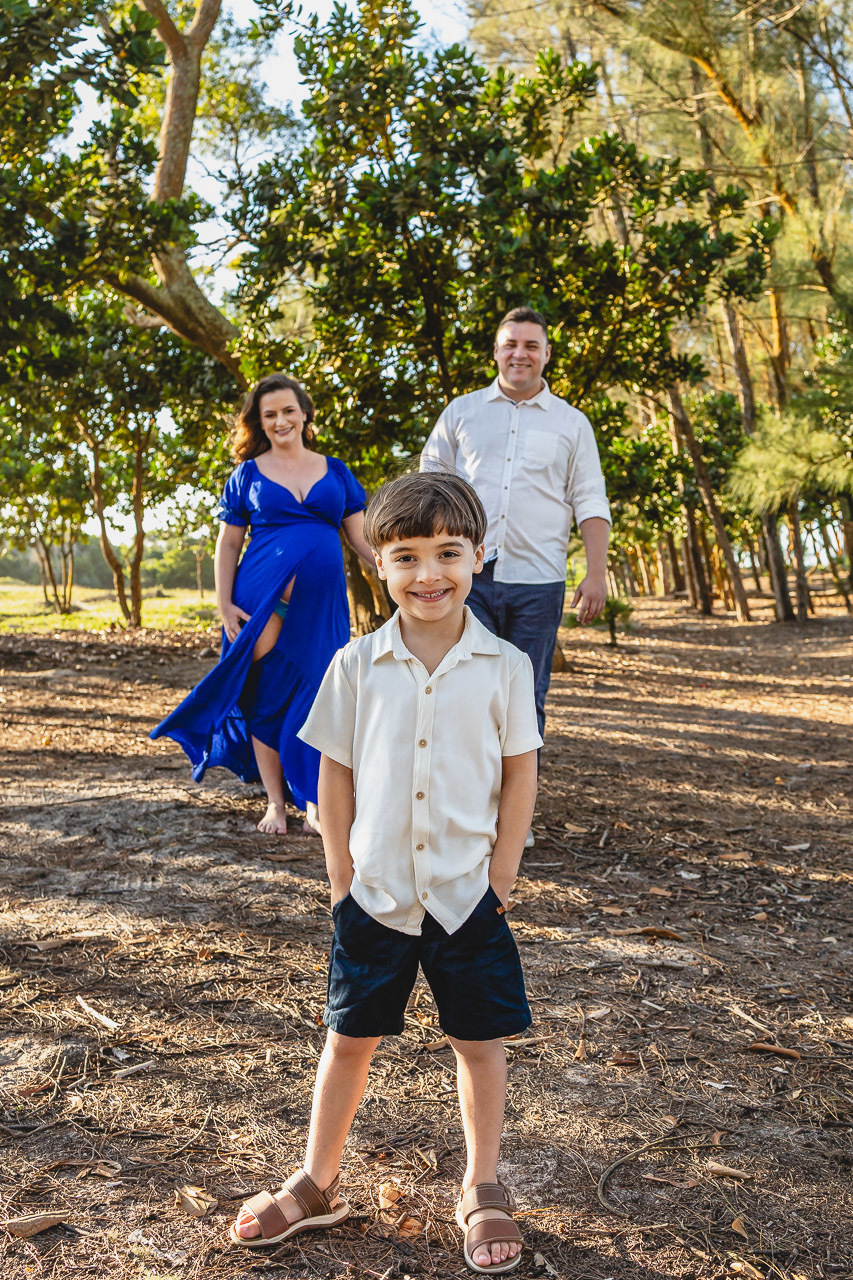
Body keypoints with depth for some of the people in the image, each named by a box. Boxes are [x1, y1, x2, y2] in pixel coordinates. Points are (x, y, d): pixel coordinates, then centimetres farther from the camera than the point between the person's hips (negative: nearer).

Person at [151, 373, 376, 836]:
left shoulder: (335, 472, 12)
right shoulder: (248, 475, 8)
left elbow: (362, 537, 10)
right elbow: (228, 544, 8)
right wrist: (224, 603, -3)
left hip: (322, 602, 1)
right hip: (263, 600, -1)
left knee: (317, 697, 3)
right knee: (266, 696, 1)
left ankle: (314, 802, 15)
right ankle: (275, 803, 14)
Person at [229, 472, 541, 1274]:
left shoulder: (503, 666, -7)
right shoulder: (358, 665, -5)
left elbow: (520, 775, -1)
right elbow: (335, 773, 1)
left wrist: (500, 879, -2)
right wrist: (341, 874, 0)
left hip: (467, 893, 0)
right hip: (375, 893, 1)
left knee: (480, 1041, 11)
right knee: (349, 1038, 14)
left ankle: (482, 1190, 32)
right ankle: (317, 1184, 33)